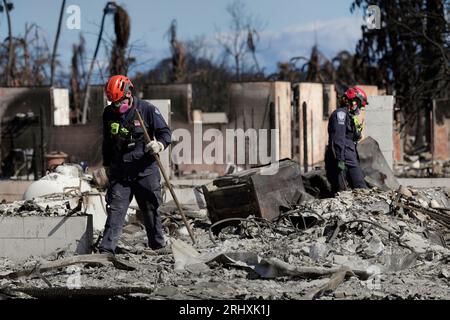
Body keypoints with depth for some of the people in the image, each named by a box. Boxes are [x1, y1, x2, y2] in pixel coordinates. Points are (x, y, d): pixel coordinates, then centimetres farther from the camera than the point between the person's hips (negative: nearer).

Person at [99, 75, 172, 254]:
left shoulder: (147, 110, -7)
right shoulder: (109, 113, 5)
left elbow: (165, 132, -2)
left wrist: (159, 145, -23)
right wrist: (107, 165, 23)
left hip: (145, 170, -2)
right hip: (120, 171, 2)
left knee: (150, 209, 8)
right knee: (115, 209, -5)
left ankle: (158, 246, 23)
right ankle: (106, 249, -10)